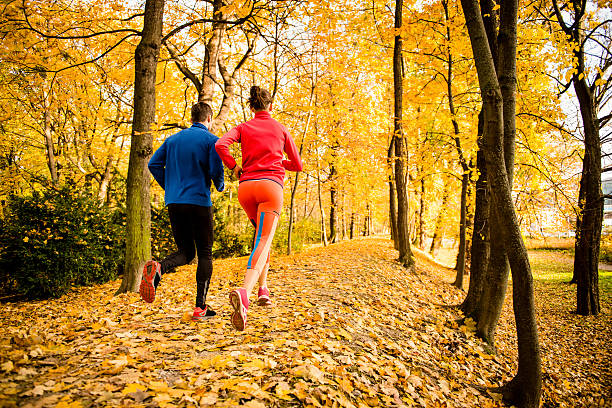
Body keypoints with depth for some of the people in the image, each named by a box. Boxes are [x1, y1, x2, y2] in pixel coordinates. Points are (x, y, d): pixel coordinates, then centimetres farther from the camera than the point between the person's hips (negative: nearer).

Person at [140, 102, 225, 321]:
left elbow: (154, 164, 7)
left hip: (174, 202, 5)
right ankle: (200, 307, 3)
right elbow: (216, 169, -14)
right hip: (199, 202, -5)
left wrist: (169, 186, 17)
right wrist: (220, 186, 7)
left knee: (186, 252, 14)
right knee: (205, 254, 6)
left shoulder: (173, 139, 14)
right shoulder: (211, 140, -2)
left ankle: (157, 268, -19)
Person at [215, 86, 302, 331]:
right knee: (263, 242, -14)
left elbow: (220, 145, -6)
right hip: (271, 185, -3)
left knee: (261, 235, 25)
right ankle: (244, 293, -39)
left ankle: (263, 287, 19)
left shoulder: (243, 128, 15)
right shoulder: (281, 130, 15)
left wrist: (234, 166, 8)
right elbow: (297, 165, 21)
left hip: (246, 187, 3)